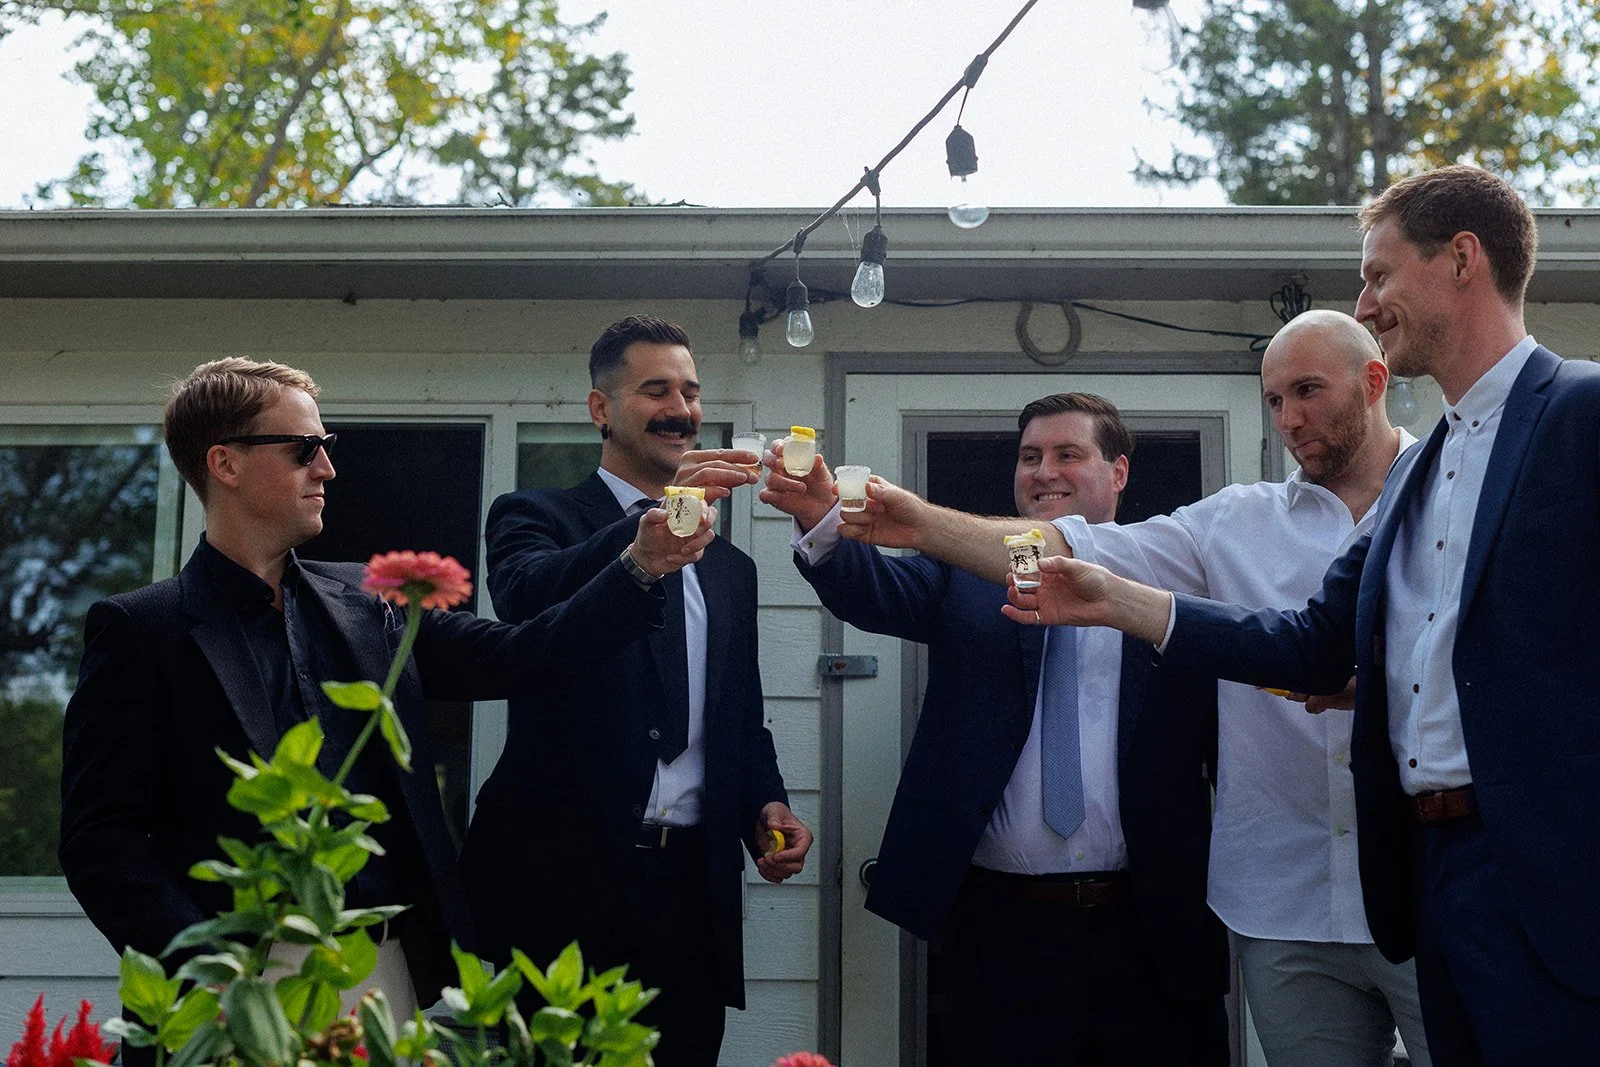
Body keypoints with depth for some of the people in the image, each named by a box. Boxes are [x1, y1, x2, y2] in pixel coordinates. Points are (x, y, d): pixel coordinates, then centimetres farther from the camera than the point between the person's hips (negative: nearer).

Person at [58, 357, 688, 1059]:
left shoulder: (367, 602, 12)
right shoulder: (140, 630, -2)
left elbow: (514, 656, 8)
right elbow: (100, 837, -7)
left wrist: (642, 566, -3)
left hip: (396, 972, 4)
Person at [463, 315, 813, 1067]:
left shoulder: (729, 568, 20)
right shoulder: (537, 518, 4)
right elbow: (525, 601, -19)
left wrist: (766, 808, 3)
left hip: (693, 886, 5)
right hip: (564, 878, -4)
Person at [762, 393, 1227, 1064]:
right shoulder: (966, 571, 8)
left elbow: (1233, 740, 0)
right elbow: (877, 589, -11)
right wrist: (820, 519, -30)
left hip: (1152, 931, 0)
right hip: (1000, 926, 0)